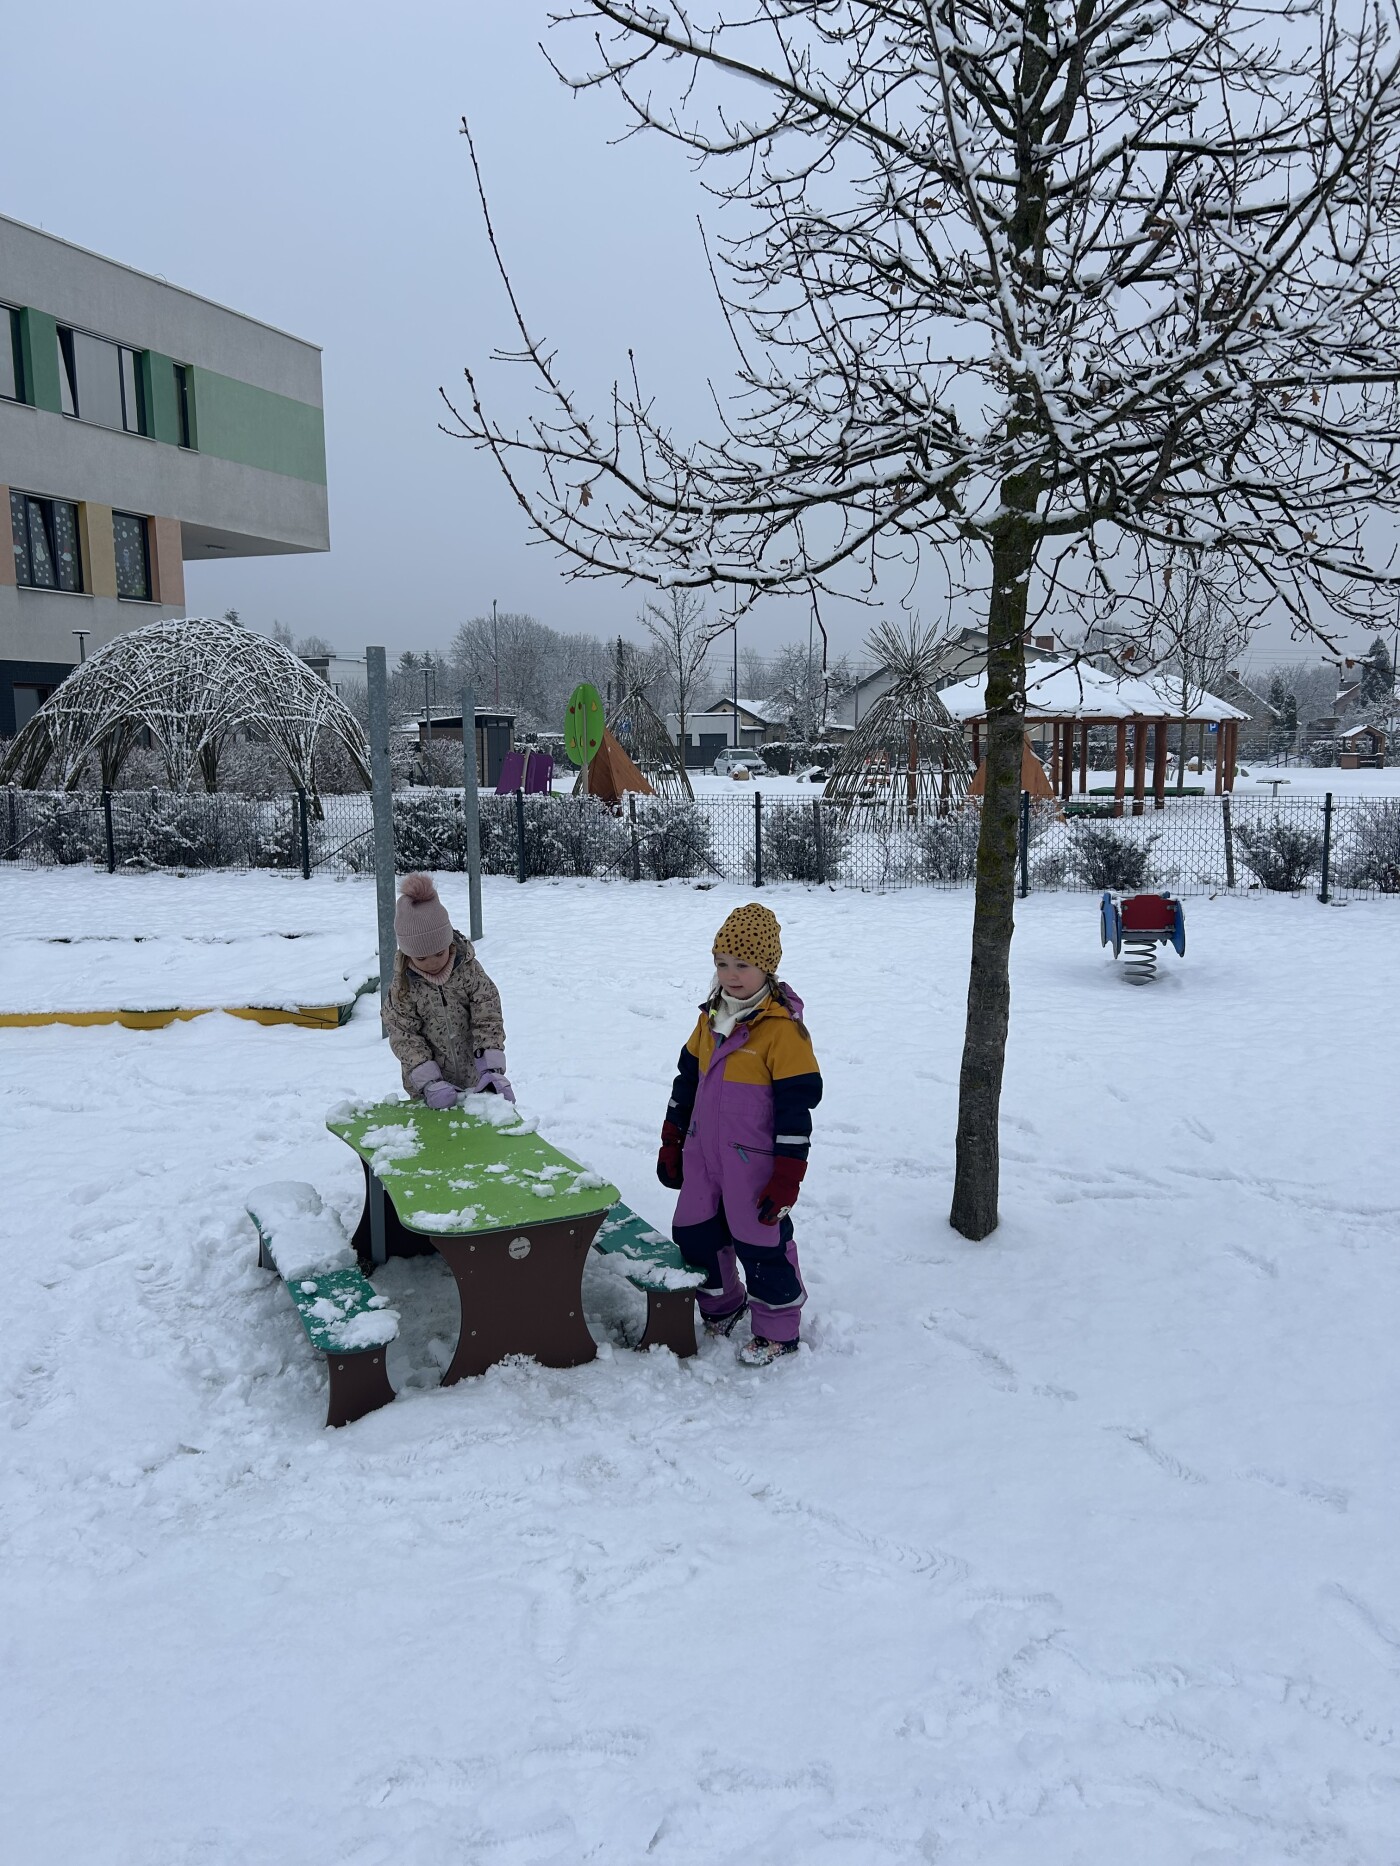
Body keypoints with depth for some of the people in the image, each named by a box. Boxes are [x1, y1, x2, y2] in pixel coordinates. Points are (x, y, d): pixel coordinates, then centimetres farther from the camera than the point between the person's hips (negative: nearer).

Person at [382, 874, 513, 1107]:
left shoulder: (470, 970, -10)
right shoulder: (403, 986, -11)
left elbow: (488, 1019, -11)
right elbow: (404, 1036, -13)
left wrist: (492, 1070, -21)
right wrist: (429, 1081, -24)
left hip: (476, 1079, 1)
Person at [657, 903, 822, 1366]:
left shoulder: (783, 1028, -17)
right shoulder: (710, 1018, 6)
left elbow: (797, 1104, -16)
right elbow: (687, 1080, 16)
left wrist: (787, 1176, -16)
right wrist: (671, 1143, 17)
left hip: (754, 1163, -7)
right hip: (703, 1155, 7)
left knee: (762, 1243, 4)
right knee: (693, 1235, 15)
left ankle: (778, 1331, 24)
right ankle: (722, 1307, 39)